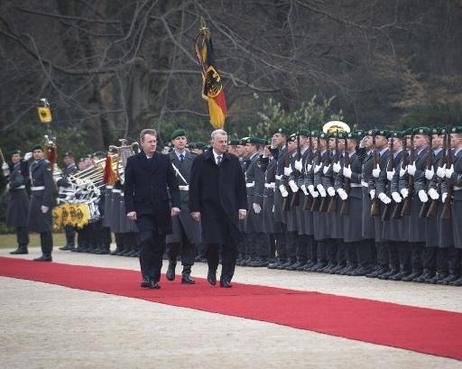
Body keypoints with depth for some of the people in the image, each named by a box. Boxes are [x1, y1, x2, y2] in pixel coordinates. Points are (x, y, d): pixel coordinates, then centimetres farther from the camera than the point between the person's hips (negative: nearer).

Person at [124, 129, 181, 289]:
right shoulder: (133, 161, 3)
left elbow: (173, 185, 8)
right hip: (143, 210, -3)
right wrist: (130, 209, -8)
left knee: (159, 245, 4)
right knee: (147, 240, -17)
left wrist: (175, 204, -3)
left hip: (161, 210, 3)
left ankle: (155, 278, 12)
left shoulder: (164, 160, 8)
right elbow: (128, 188, 2)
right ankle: (147, 277, -15)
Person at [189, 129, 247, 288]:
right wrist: (195, 209, -5)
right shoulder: (201, 161, 1)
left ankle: (226, 278, 4)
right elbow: (194, 186, 1)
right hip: (209, 209, -2)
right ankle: (212, 270, 18)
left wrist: (242, 207, 4)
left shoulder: (233, 161, 9)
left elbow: (240, 185, 11)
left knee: (230, 243, -3)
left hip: (229, 208, 2)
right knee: (212, 242, -9)